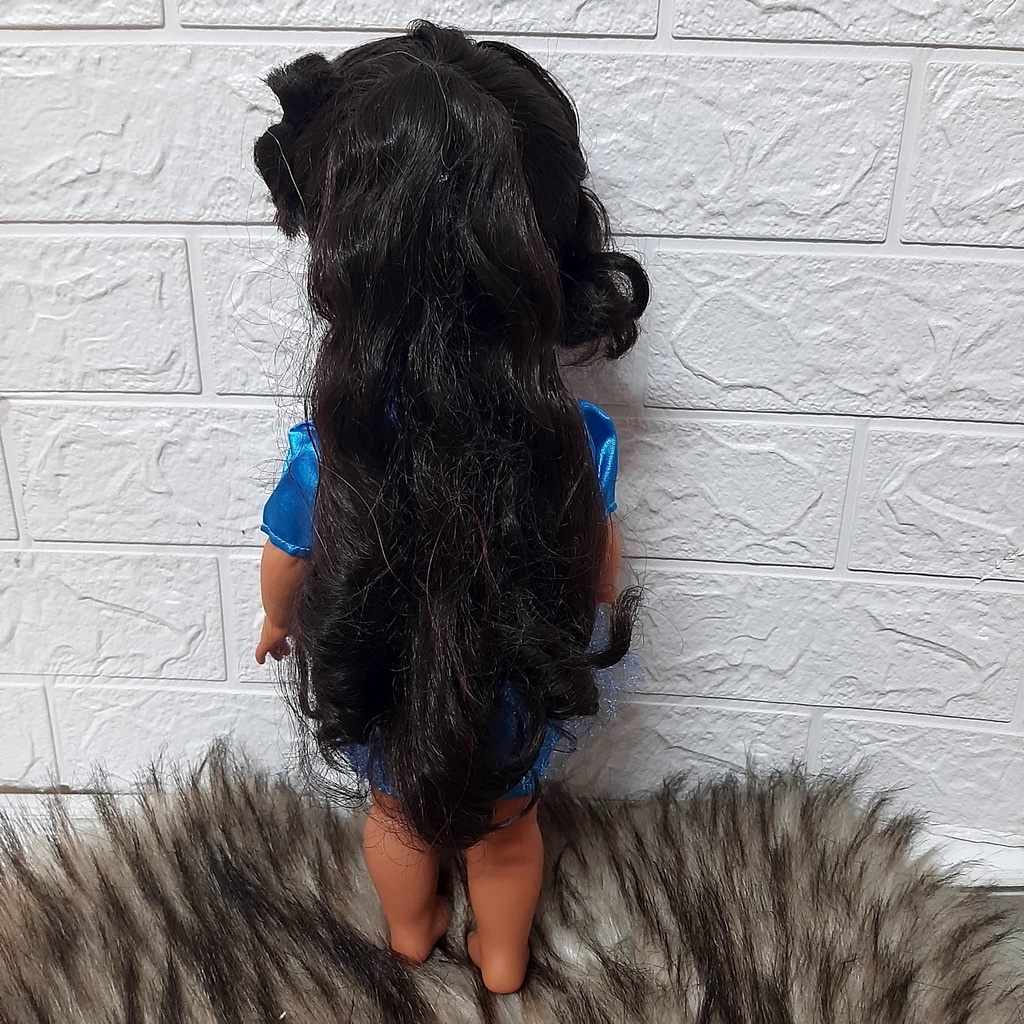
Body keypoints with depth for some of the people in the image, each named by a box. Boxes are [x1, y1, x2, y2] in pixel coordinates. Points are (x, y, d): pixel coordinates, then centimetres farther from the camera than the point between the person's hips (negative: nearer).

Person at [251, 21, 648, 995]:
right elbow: (601, 578, -10)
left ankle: (411, 933, 61)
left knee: (401, 815, 32)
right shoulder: (579, 442, -29)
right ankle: (502, 959, 58)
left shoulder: (324, 458, -32)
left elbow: (284, 579, -11)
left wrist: (278, 626, 13)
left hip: (383, 703, 0)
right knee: (506, 830, 30)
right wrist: (602, 620, 14)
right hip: (519, 708, 1)